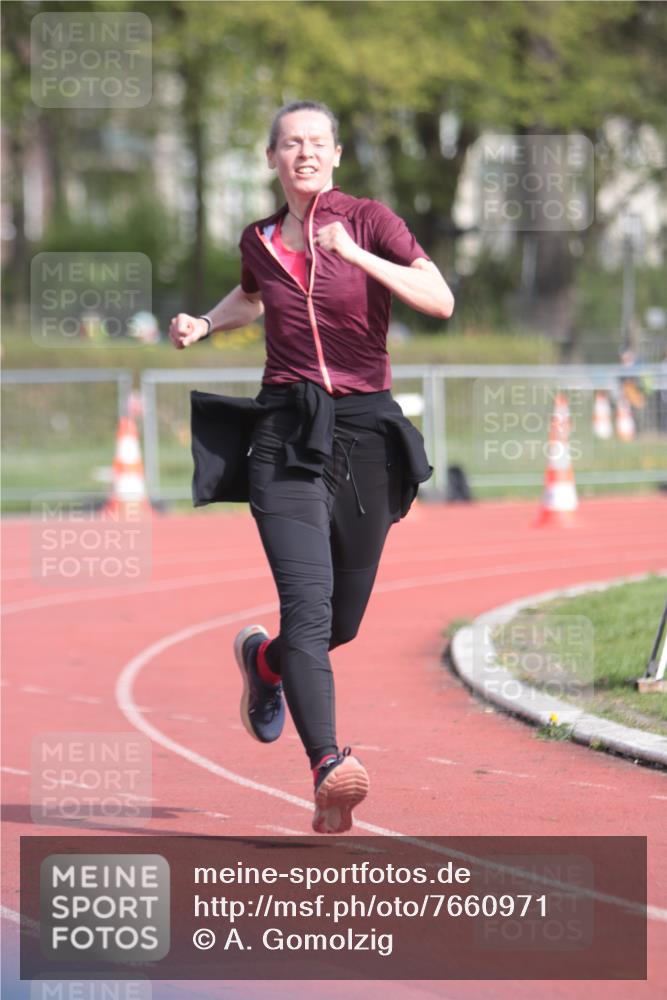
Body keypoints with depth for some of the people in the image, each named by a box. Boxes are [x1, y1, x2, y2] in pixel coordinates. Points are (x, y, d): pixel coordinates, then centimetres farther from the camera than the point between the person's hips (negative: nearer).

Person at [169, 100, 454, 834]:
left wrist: (356, 254, -23)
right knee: (307, 601, -20)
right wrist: (205, 324, 17)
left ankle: (263, 659, 45)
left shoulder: (368, 221, -1)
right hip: (285, 435, 0)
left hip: (364, 430, 0)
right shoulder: (260, 241, 9)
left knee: (343, 621, 10)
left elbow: (441, 300, -16)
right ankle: (328, 768, -31)